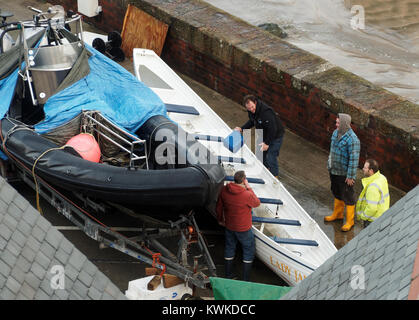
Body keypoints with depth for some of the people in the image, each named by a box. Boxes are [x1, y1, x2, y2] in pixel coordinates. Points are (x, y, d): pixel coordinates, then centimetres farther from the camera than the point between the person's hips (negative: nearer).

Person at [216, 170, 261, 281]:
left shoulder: (224, 190, -12)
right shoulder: (247, 195, -29)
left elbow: (219, 207, 3)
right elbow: (257, 203, -7)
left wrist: (220, 219, 20)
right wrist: (248, 188, -7)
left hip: (229, 227, 5)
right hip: (244, 229, -5)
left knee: (229, 249, 22)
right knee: (249, 251, 13)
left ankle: (228, 276, 34)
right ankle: (246, 280, 17)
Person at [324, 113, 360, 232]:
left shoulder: (352, 140, -25)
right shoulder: (336, 133, 1)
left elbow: (354, 159, -23)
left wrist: (350, 176, -20)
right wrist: (329, 165, 19)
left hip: (344, 174, -8)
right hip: (334, 171, 8)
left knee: (348, 197, 5)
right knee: (337, 193, 24)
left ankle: (350, 221, 19)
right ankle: (337, 214, 44)